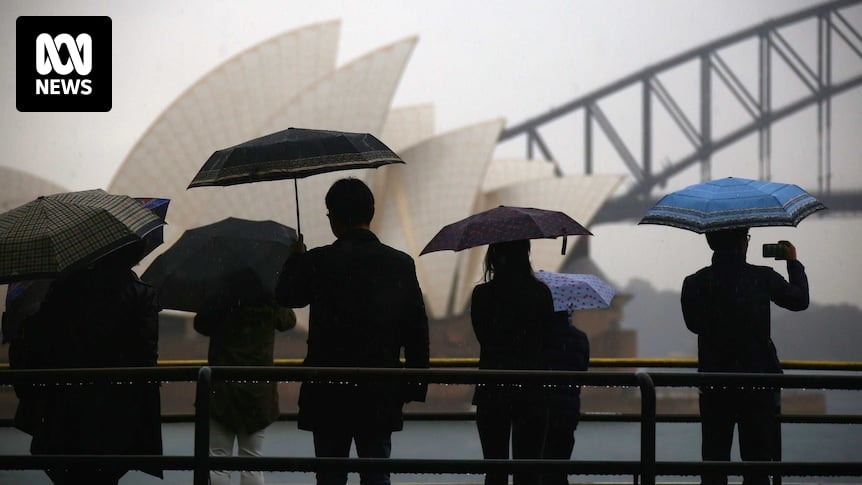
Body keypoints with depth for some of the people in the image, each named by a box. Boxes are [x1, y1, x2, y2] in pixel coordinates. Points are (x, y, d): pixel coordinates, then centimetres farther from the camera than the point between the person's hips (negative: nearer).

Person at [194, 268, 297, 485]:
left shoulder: (220, 308, -5)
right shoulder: (269, 307, -2)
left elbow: (200, 324, 14)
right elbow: (289, 320, 20)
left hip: (222, 393, -2)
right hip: (258, 395, 2)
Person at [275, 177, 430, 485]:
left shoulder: (319, 261, -8)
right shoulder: (401, 264, 0)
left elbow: (286, 296, 12)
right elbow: (417, 332, 2)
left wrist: (296, 257, 29)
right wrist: (415, 388, 10)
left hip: (329, 395, -2)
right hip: (381, 397, 2)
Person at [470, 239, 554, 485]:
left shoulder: (483, 294, -6)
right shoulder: (540, 292, -1)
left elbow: (483, 337, 3)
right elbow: (546, 337, 8)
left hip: (492, 390, -1)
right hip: (532, 391, 1)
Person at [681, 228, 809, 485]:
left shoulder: (694, 284, -4)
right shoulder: (763, 278, -8)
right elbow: (800, 300, 8)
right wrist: (793, 263, 21)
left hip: (713, 387, 1)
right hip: (758, 385, -1)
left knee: (714, 462, 8)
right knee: (757, 464, 4)